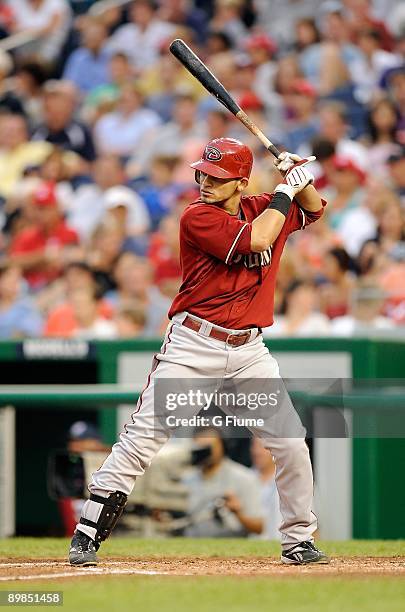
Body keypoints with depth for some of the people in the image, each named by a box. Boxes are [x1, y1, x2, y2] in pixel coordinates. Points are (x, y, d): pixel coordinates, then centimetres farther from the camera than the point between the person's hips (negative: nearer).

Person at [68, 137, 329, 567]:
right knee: (142, 438, -10)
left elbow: (313, 209, 26)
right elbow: (255, 239, -23)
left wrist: (299, 175, 5)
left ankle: (298, 541, 16)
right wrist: (285, 189, -11)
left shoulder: (261, 208, 8)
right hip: (193, 345, -5)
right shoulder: (198, 217, -10)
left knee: (291, 443, 1)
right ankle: (85, 538, -5)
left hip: (249, 351, 5)